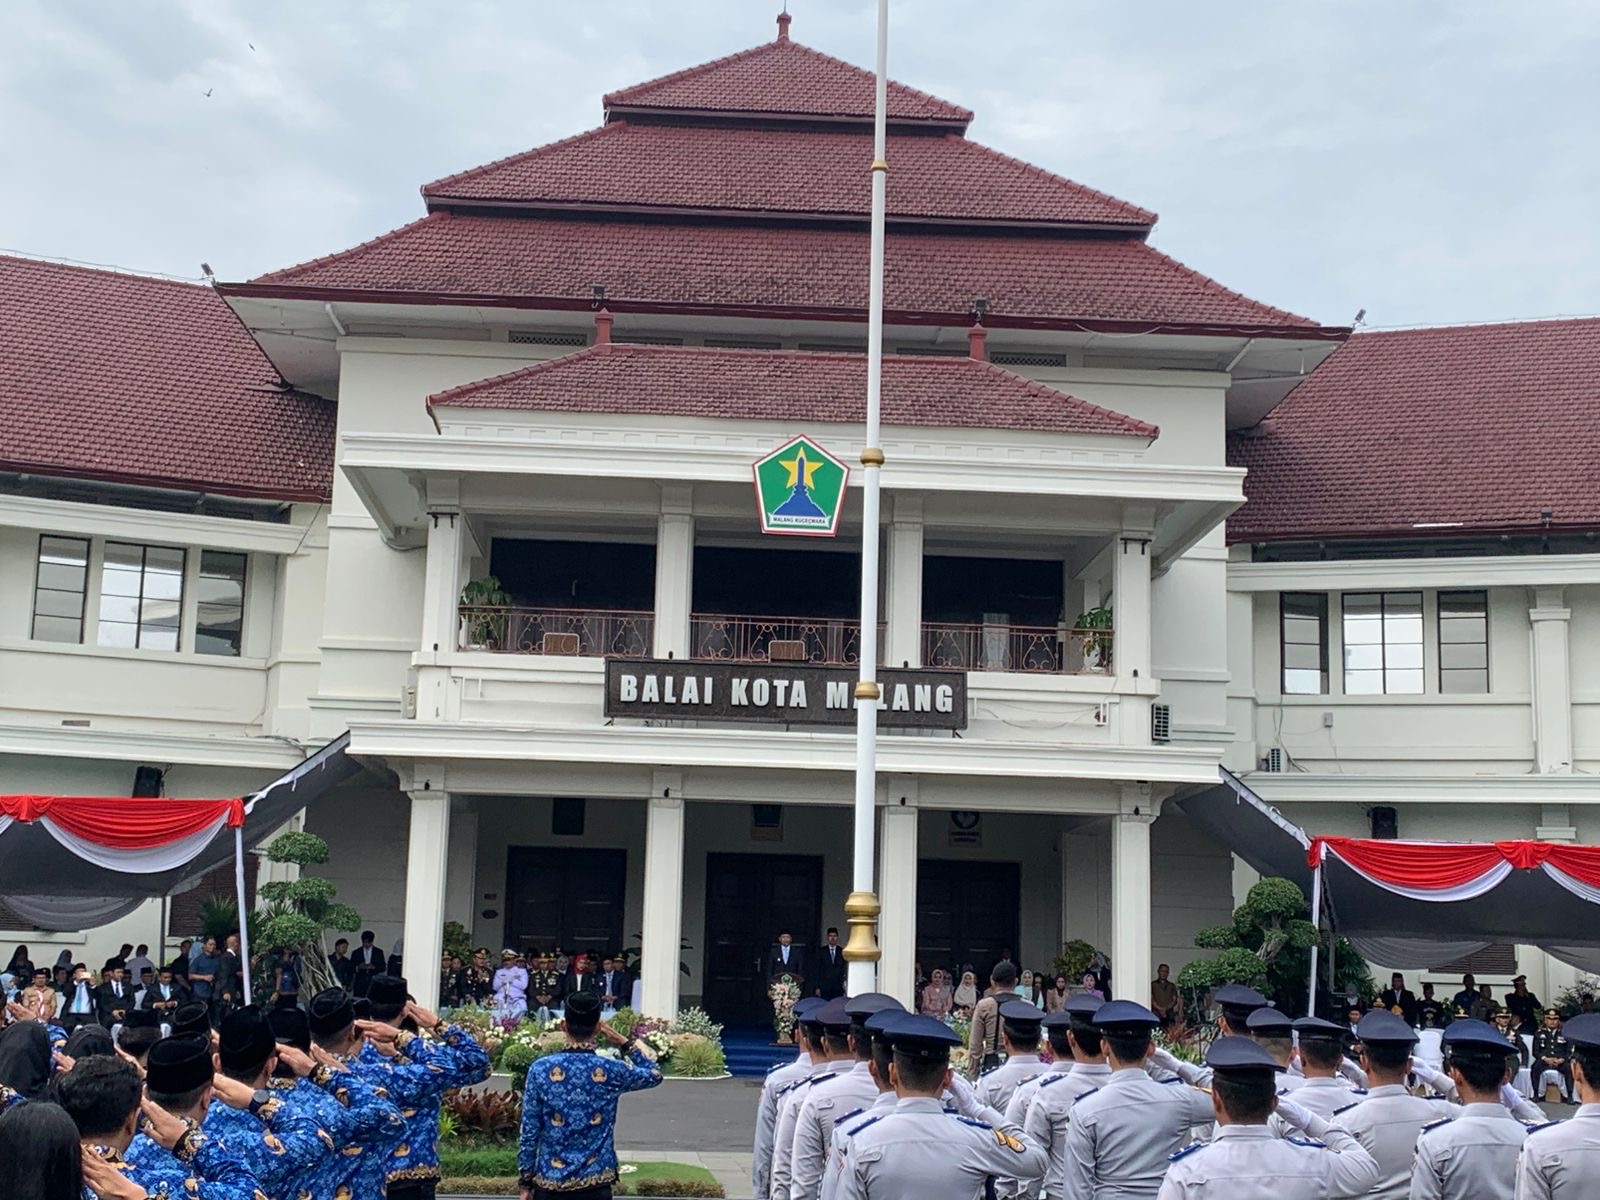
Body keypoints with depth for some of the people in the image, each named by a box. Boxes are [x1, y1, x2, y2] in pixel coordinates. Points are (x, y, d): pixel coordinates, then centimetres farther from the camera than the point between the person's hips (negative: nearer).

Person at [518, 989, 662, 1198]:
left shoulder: (540, 1070, -8)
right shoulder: (612, 1071, -6)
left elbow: (529, 1133, -4)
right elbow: (654, 1075, 15)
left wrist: (526, 1180, 6)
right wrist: (624, 1043, 9)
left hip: (550, 1181, 0)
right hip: (595, 1182, 0)